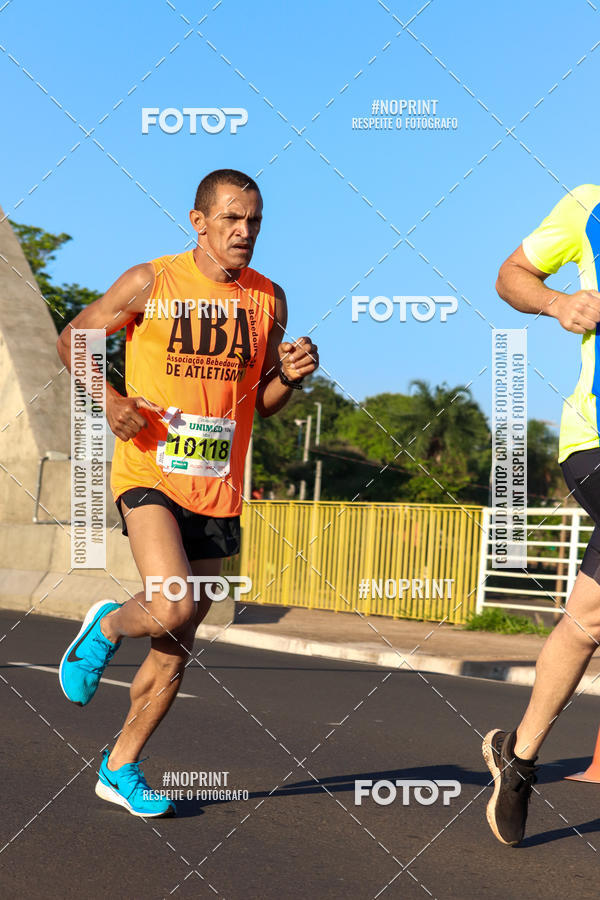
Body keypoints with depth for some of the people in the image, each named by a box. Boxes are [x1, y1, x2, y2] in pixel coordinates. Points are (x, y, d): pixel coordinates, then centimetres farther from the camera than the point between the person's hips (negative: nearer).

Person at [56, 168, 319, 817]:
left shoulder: (268, 300, 7)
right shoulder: (149, 284, -4)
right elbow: (73, 341, 7)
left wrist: (290, 377, -7)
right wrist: (109, 399, -11)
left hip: (217, 488, 4)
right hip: (149, 472, -4)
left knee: (177, 645, 8)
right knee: (170, 610, -25)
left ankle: (120, 769, 25)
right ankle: (105, 627, 11)